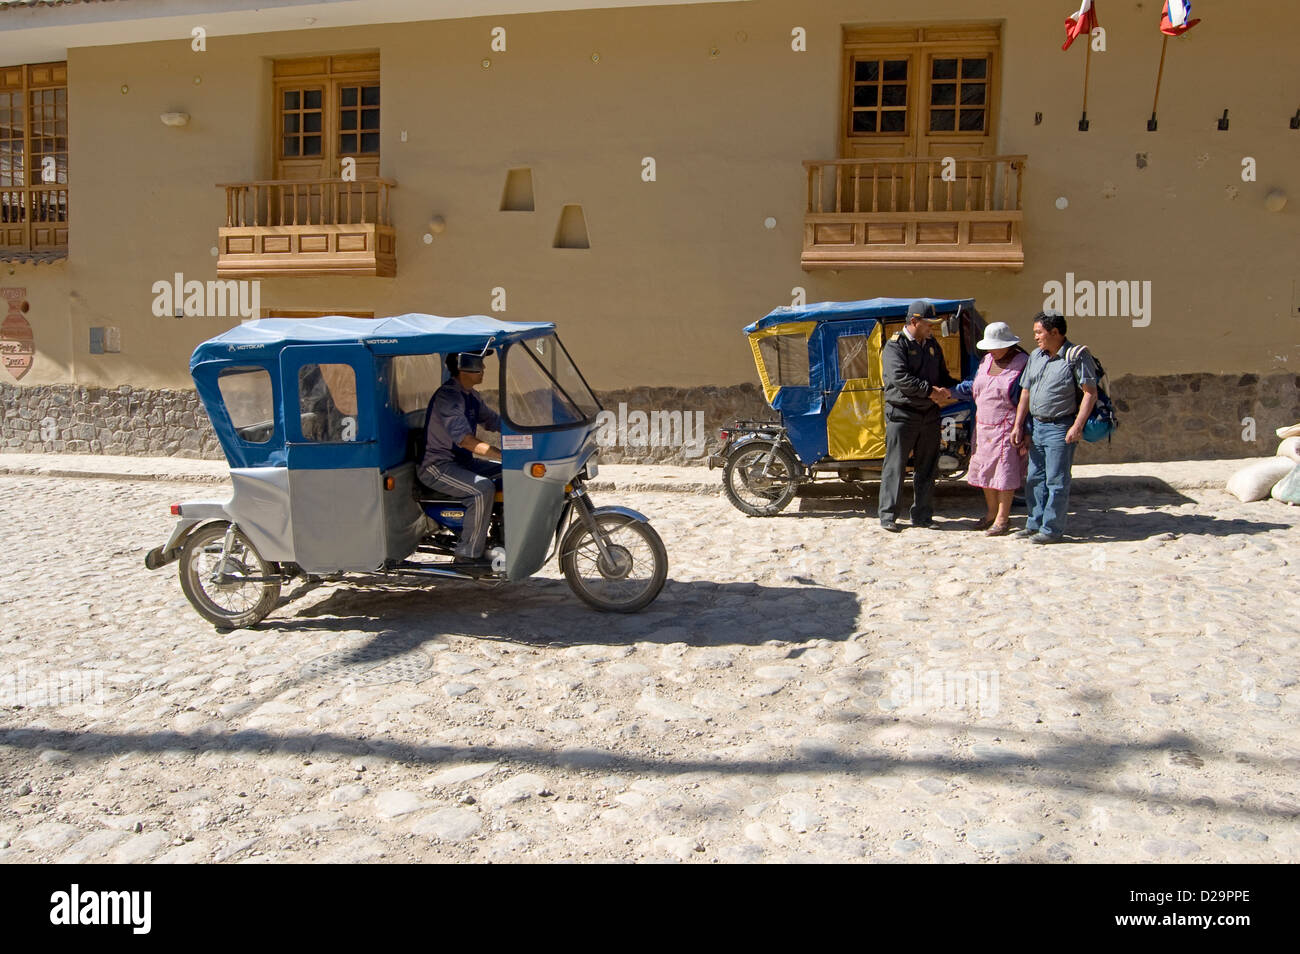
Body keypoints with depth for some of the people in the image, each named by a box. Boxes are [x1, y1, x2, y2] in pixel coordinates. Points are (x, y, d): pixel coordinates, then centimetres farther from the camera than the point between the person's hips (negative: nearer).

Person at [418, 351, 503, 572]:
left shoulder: (470, 396, 11)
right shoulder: (447, 397, -20)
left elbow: (494, 421, 18)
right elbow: (466, 440, -31)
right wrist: (505, 455, -37)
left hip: (462, 461, 10)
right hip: (438, 466, -10)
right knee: (483, 488, -31)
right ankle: (467, 555, -21)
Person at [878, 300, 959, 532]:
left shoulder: (932, 345, 15)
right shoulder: (895, 345, -7)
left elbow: (942, 376, 23)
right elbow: (900, 378, -20)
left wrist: (956, 388, 2)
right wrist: (930, 391, -19)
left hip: (929, 414, 7)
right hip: (902, 414, -7)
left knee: (926, 467, 10)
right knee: (895, 466, -2)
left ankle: (922, 516, 18)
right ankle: (888, 515, 4)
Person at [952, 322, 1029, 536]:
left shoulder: (1023, 364, -10)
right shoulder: (986, 361, 11)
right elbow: (973, 387, 21)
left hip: (1007, 429, -7)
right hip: (983, 426, 7)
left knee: (1004, 471, -3)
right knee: (985, 470, 12)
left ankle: (1002, 518, 7)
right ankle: (991, 513, 26)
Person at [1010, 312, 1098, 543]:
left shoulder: (1077, 357, -10)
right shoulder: (1035, 356, 12)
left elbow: (1090, 393, -13)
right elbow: (1026, 392, 16)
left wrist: (1077, 426, -20)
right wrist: (1018, 425, 12)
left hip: (1061, 428, -7)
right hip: (1037, 426, 7)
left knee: (1057, 481, -2)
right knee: (1035, 478, 12)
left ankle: (1052, 529, 5)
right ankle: (1035, 523, 22)